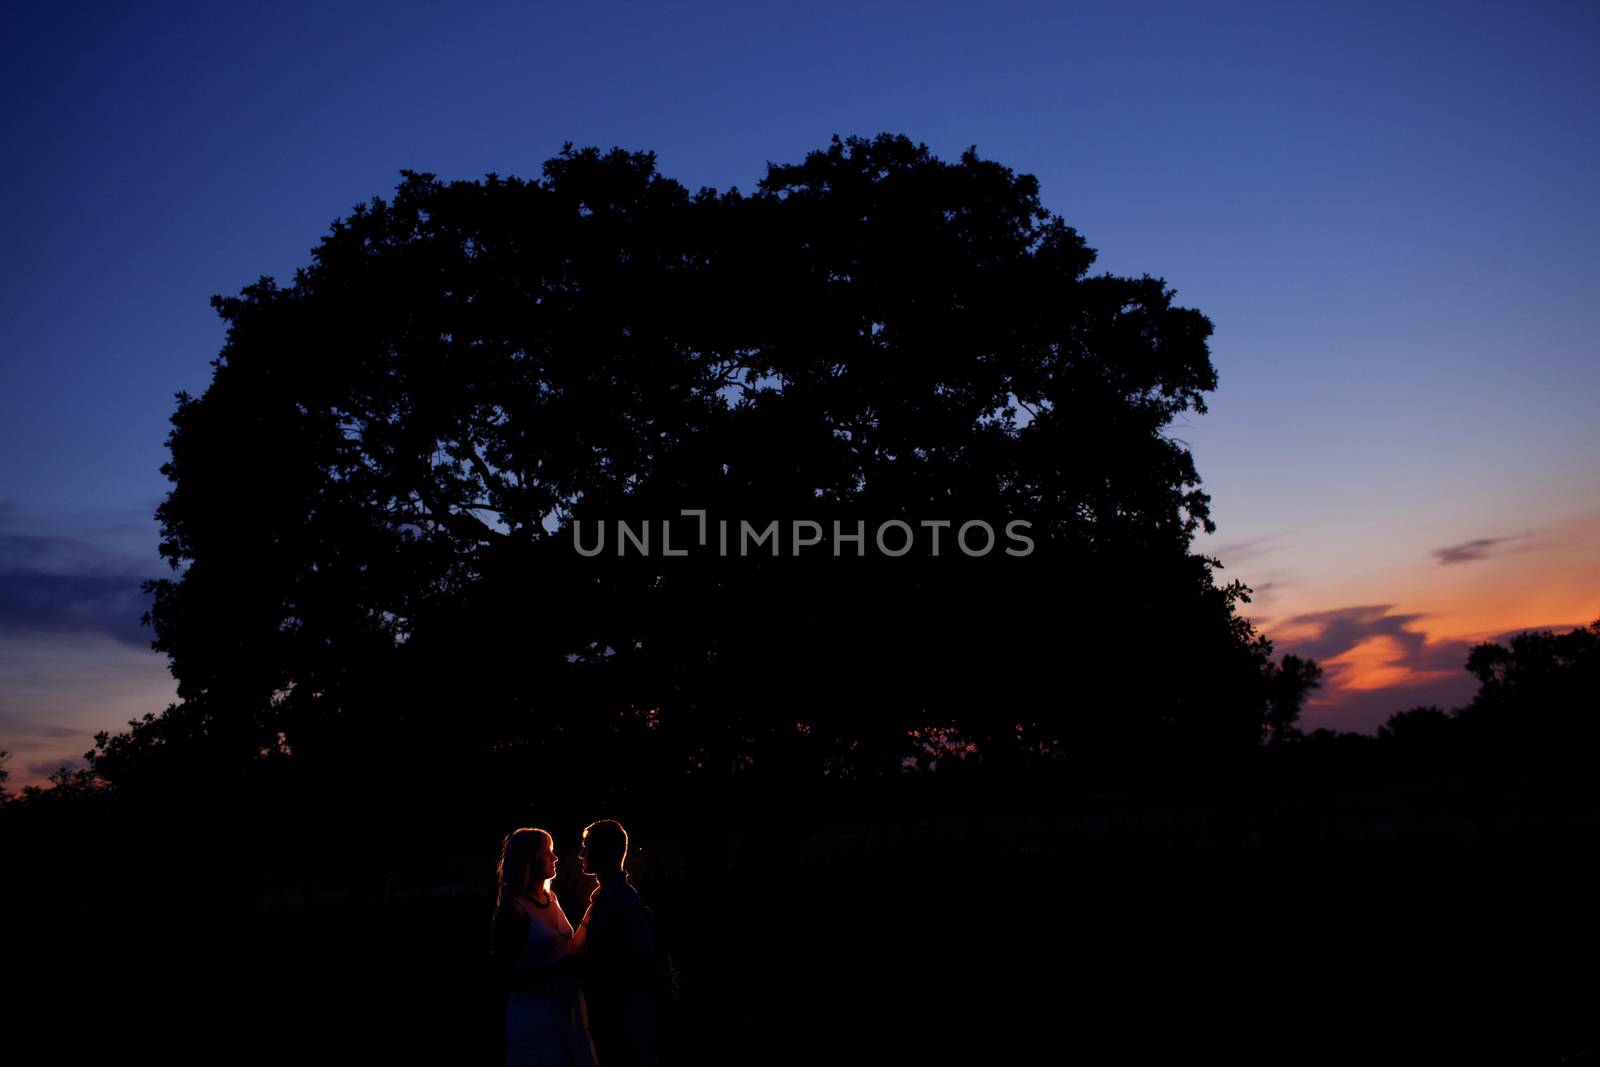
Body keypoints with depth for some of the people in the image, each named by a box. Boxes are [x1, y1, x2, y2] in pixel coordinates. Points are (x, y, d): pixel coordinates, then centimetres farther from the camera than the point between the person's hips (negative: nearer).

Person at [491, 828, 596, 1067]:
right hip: (536, 1011, -7)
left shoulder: (551, 899, 8)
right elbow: (509, 974, -16)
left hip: (567, 1005, 7)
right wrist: (557, 967, -21)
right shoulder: (513, 910, -14)